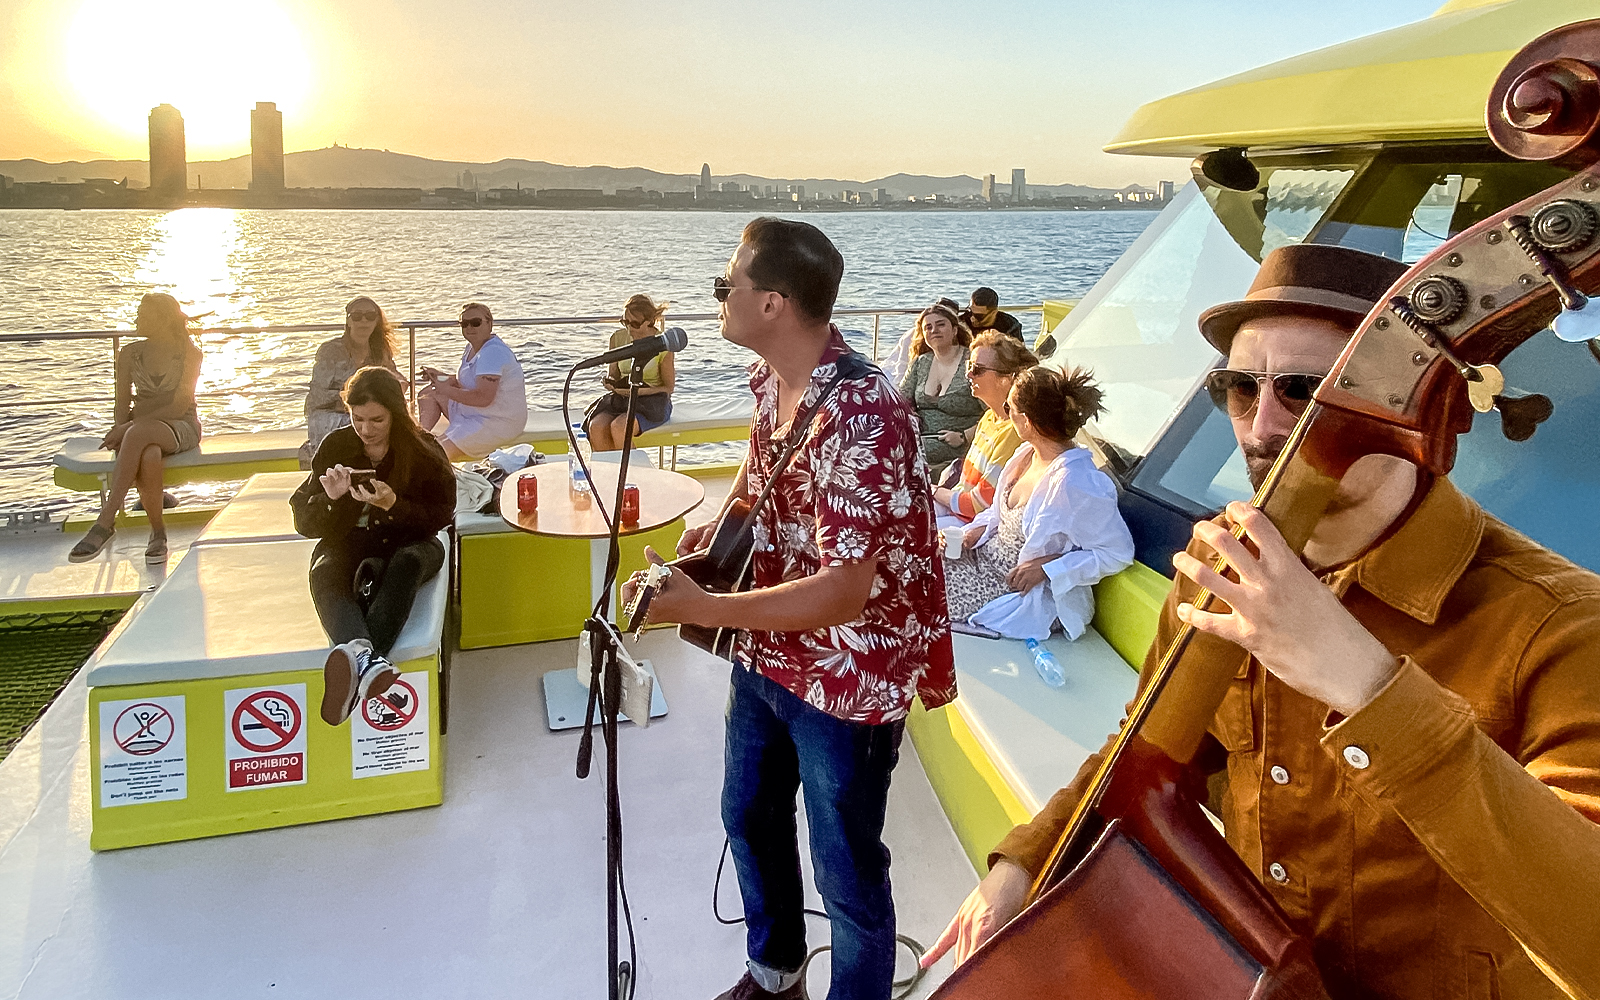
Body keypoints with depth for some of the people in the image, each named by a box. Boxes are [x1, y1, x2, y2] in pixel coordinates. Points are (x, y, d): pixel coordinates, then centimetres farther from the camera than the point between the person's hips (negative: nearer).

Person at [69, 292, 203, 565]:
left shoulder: (190, 354, -2)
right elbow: (122, 404, 9)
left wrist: (127, 428, -19)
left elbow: (179, 406, -11)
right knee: (149, 458, -36)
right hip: (140, 428, 3)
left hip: (181, 426, -3)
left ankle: (105, 521, -38)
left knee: (138, 433, -38)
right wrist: (121, 431, -15)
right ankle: (158, 531, -22)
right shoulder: (130, 354, 9)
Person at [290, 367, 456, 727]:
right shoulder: (335, 446, 0)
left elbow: (440, 516, -8)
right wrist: (329, 498, -22)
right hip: (349, 543, 1)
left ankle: (354, 666, -57)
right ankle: (365, 658, -65)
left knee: (408, 562, -37)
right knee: (324, 574, -33)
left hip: (406, 540, -1)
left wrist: (393, 504, -25)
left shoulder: (423, 449, -5)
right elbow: (303, 522, 0)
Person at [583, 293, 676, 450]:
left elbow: (669, 387, -4)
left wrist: (639, 391, -18)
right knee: (596, 427, -27)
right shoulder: (618, 338, 6)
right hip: (620, 399, 5)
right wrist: (610, 383, -8)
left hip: (652, 401, -4)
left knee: (618, 427, -34)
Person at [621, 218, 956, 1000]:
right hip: (766, 656, 9)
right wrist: (716, 521, 2)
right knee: (749, 817, 26)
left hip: (847, 679, -9)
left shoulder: (859, 417, -30)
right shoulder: (771, 377, -3)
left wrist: (699, 608, -32)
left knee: (847, 872, 9)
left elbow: (844, 590, -32)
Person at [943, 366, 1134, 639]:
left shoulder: (1076, 483, -29)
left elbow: (1118, 553, -24)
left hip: (1030, 595, -8)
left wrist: (1048, 568, -25)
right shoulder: (1027, 453, -1)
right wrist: (981, 528, -2)